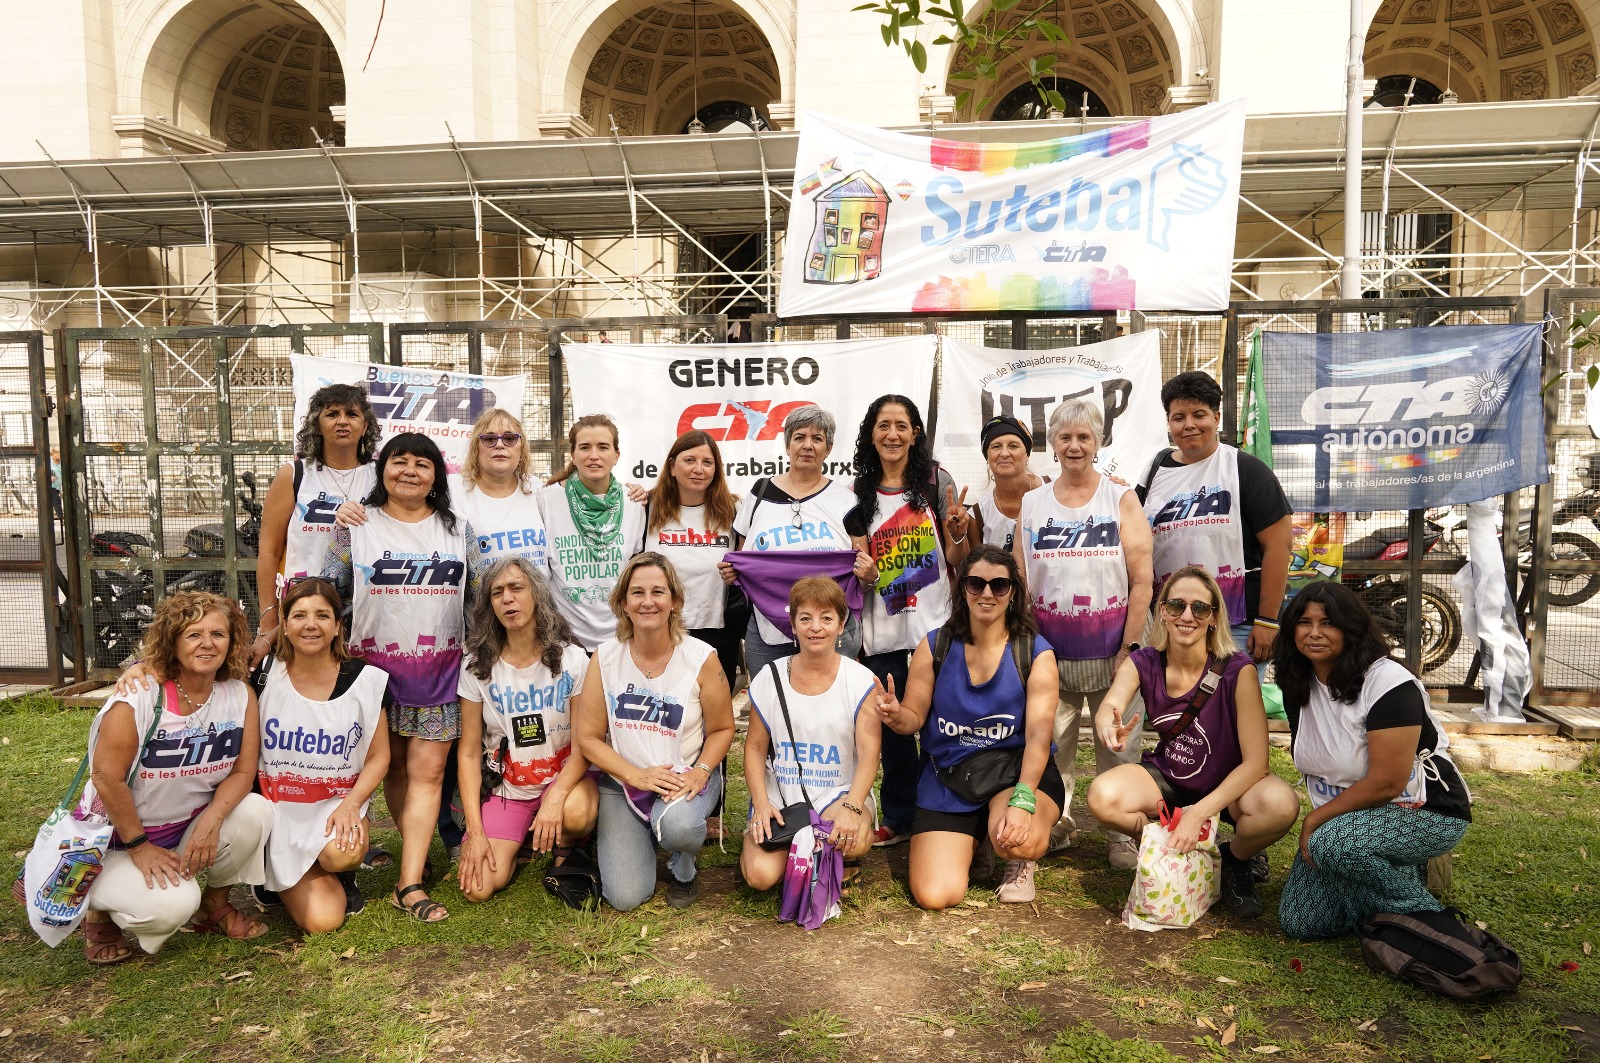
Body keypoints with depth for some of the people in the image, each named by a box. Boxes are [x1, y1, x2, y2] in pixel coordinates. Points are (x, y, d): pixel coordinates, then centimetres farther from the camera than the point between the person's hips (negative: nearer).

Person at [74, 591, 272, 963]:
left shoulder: (240, 695, -8)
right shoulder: (139, 695, -22)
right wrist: (139, 846, -16)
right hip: (119, 838, -4)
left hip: (193, 825, 5)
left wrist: (212, 821, -25)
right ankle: (100, 912, 7)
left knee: (256, 812, -24)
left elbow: (243, 771, -7)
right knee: (173, 904, -29)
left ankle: (216, 903, 4)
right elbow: (106, 775, -21)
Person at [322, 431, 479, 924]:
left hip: (440, 670, 0)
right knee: (394, 766, 8)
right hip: (376, 665, 0)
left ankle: (410, 884, -1)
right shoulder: (356, 527, 3)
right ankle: (419, 855, 26)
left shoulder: (459, 530, 8)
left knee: (427, 772, -3)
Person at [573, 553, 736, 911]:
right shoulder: (604, 660, -6)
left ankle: (683, 868, 2)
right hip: (622, 781, 2)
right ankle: (640, 837, 24)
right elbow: (588, 737, -4)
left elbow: (723, 729, -1)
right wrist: (637, 776, -17)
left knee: (677, 825, -37)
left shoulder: (702, 658, -10)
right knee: (625, 898, -11)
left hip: (685, 777, -1)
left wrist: (700, 772, -19)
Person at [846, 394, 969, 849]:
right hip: (883, 628, 3)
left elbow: (956, 558, 2)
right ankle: (899, 818, 27)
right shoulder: (861, 493, 7)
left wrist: (958, 533, -18)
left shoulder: (936, 480, 0)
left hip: (935, 623, -2)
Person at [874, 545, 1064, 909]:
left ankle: (1020, 864, 5)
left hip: (1015, 768, -2)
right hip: (947, 779, 2)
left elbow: (1038, 734, -16)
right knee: (934, 897, -13)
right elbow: (914, 717, 3)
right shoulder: (935, 646, -1)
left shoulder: (1036, 653, -7)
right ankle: (971, 841, 23)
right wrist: (896, 716, -23)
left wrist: (1022, 800, -31)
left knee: (1019, 841, -37)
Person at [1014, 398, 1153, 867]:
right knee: (1050, 745, 9)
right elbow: (1019, 583, 8)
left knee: (1117, 747, 6)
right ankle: (1056, 824, 27)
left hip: (1110, 652, -2)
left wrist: (1130, 647, -9)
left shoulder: (1121, 499, 1)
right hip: (1051, 653, 2)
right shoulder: (1032, 503, 7)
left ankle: (1121, 835, 22)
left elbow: (1142, 579, -4)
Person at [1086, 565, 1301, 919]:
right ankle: (1175, 859, 2)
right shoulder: (1143, 663, -14)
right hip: (1167, 779, 2)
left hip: (1228, 784, -1)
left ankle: (1234, 860, 1)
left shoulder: (1237, 671, -22)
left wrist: (1199, 813, -32)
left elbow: (1255, 760, -23)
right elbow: (1109, 707, -32)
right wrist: (1108, 727, -58)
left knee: (1281, 806, -35)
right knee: (1102, 797, -29)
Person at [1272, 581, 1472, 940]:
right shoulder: (1299, 686, 1)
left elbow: (1386, 783, -24)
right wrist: (1314, 820, -1)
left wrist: (1316, 819, -15)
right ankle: (1394, 873, 17)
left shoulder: (1388, 682, -21)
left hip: (1425, 813, -7)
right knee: (1298, 922, -5)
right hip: (1347, 814, 7)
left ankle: (1421, 912, -8)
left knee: (1331, 842, -37)